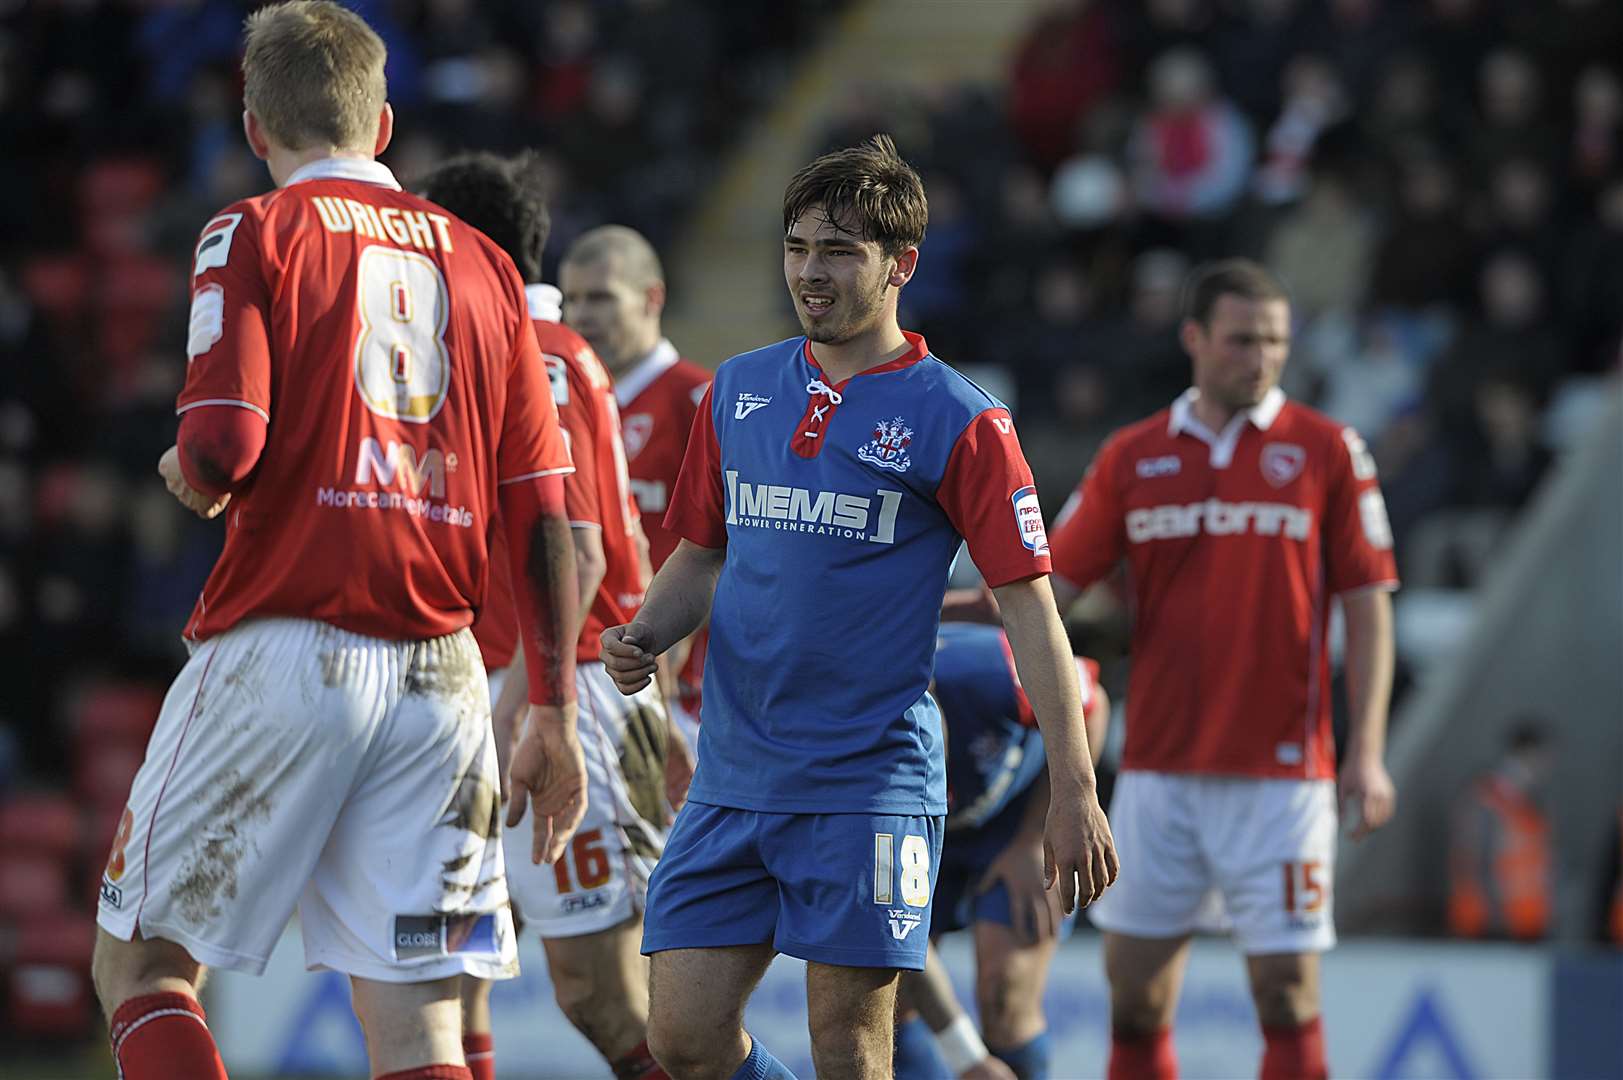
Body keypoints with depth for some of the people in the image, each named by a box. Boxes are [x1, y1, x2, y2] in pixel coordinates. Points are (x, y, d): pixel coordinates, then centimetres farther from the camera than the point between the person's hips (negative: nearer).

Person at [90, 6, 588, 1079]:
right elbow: (545, 517, 9)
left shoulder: (254, 235, -1)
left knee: (143, 963, 10)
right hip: (437, 670, 4)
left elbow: (222, 448, -14)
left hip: (284, 655, -4)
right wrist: (555, 717, 13)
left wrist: (187, 472, 10)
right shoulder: (483, 264, 12)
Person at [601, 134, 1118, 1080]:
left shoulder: (958, 421, -5)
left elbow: (1030, 608, -6)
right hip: (732, 778, 5)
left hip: (869, 782, -5)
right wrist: (646, 637, 0)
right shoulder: (739, 391, 10)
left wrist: (1075, 792, -10)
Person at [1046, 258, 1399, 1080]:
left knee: (1287, 995, -6)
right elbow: (1052, 588, 7)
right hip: (1158, 767, 3)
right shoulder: (1132, 457, 8)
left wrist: (1365, 752, -8)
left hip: (1280, 773, -3)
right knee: (1135, 996, 3)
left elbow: (1367, 609, 1)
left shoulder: (1326, 450, 1)